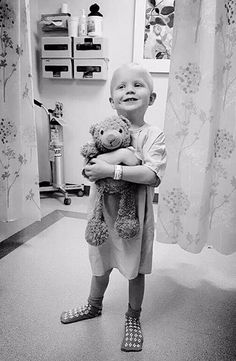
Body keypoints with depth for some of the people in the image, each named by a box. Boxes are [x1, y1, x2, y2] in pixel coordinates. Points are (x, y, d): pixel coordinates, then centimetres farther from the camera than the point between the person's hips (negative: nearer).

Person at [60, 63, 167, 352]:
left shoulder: (153, 135, -10)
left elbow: (152, 175, -23)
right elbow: (89, 170, -12)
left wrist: (111, 169, -29)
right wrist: (122, 154, -25)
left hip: (135, 216, -3)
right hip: (104, 212, 3)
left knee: (135, 270, 15)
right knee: (101, 265, 23)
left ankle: (133, 317, 42)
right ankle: (94, 306, 52)